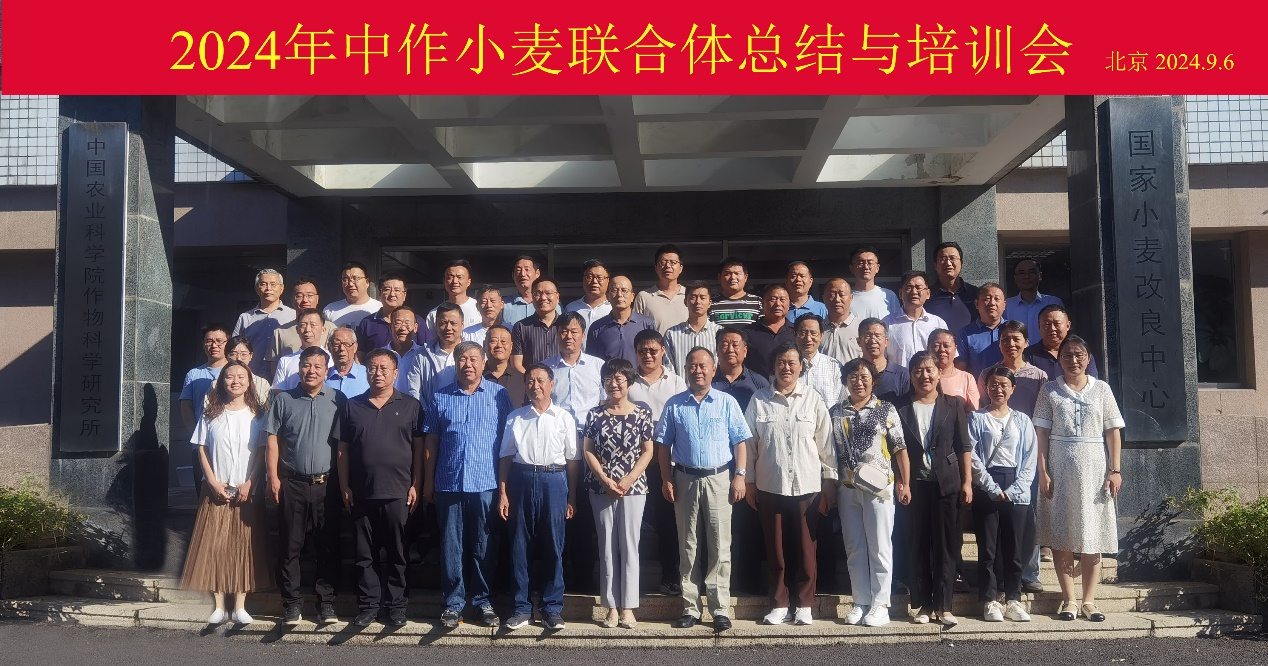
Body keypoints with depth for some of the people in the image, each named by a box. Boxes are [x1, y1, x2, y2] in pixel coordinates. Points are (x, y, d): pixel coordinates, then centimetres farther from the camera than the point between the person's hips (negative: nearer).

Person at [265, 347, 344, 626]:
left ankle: (326, 602, 13)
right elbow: (273, 440, 4)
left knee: (328, 547, 4)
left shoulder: (337, 400, 4)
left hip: (327, 485, 0)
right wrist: (273, 477, -3)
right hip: (292, 484, 0)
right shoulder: (284, 401, 6)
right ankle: (291, 603, 14)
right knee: (290, 546, 5)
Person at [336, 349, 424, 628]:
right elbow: (343, 449, 8)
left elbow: (418, 448, 2)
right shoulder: (352, 406, 7)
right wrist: (344, 487, 2)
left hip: (398, 493, -2)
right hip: (362, 493, 2)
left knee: (397, 554, 6)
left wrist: (415, 485, -4)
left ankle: (396, 605, 16)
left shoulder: (410, 406, 3)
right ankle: (368, 605, 18)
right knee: (365, 554, 8)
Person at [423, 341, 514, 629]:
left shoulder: (499, 395, 3)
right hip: (449, 484, 1)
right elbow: (431, 442, 9)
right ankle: (453, 602, 16)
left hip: (486, 484, -1)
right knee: (451, 546, 6)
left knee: (482, 546, 7)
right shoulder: (440, 398, 7)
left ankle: (482, 600, 19)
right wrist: (428, 482, 6)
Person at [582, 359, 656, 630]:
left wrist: (629, 479, -12)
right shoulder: (595, 414, 3)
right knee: (607, 546, 5)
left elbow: (647, 452, -1)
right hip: (601, 489, 1)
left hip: (633, 488, -1)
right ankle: (612, 606, 11)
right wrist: (606, 480, -10)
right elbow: (588, 451, 1)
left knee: (629, 545, 1)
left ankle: (628, 607, 7)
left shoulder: (642, 414, 0)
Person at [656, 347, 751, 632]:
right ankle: (691, 607, 14)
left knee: (720, 547, -2)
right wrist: (666, 480, 1)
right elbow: (663, 445, 8)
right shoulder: (674, 405, 6)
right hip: (685, 480, 2)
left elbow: (740, 442, 3)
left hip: (719, 479, -1)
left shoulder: (727, 403, 4)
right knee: (688, 547, 7)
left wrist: (740, 475, -6)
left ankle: (720, 608, 4)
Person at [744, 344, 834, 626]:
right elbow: (749, 443, 4)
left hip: (807, 485, 0)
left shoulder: (813, 399, 1)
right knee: (775, 547, 8)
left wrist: (830, 479, 3)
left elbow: (825, 442, 4)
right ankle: (779, 603, 19)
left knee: (805, 547, 5)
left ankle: (804, 604, 17)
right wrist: (748, 481, 4)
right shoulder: (759, 400, 2)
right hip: (770, 486, 1)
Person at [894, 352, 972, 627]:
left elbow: (964, 446, 5)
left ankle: (943, 606, 5)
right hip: (914, 484, 1)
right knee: (916, 546, 4)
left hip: (946, 483, 0)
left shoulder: (954, 405, 6)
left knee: (946, 545, 0)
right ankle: (922, 605, 11)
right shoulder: (901, 408, 6)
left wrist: (967, 482, -1)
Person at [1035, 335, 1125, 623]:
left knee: (1092, 534, 1)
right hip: (1060, 470, 0)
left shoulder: (1101, 389, 7)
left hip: (1094, 469, 1)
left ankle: (1089, 600, 6)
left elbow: (1113, 432, 5)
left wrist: (1115, 470, -3)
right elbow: (1042, 433, 1)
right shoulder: (1050, 390, 5)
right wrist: (1043, 472, -6)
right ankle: (1069, 600, 4)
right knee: (1061, 536, -1)